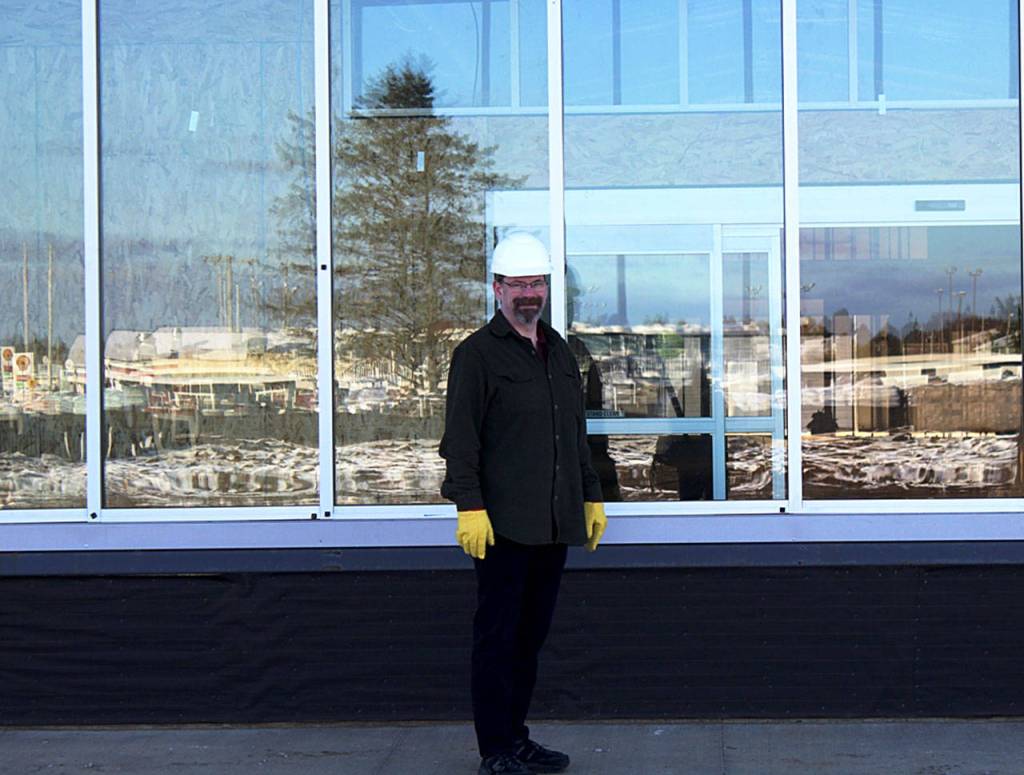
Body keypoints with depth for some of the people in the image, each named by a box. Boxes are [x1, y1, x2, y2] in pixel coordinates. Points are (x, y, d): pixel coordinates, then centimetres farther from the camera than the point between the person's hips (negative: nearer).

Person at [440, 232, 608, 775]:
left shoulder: (559, 353, 18)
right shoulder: (477, 354, -4)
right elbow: (460, 440, -9)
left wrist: (591, 496, 22)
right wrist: (469, 507, -17)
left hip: (554, 525, 7)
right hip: (502, 525, -7)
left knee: (531, 634, 13)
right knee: (498, 637, -2)